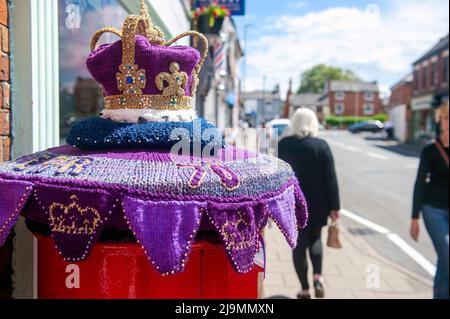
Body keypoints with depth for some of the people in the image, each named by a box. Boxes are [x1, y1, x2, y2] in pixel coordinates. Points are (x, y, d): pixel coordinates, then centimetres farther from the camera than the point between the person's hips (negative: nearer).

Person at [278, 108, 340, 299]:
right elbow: (330, 178, -8)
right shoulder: (321, 145, -6)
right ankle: (317, 278, 2)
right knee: (315, 239, 20)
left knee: (299, 244, 9)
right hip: (317, 203, 0)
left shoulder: (283, 145, -1)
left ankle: (305, 290, 12)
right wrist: (334, 206, -3)